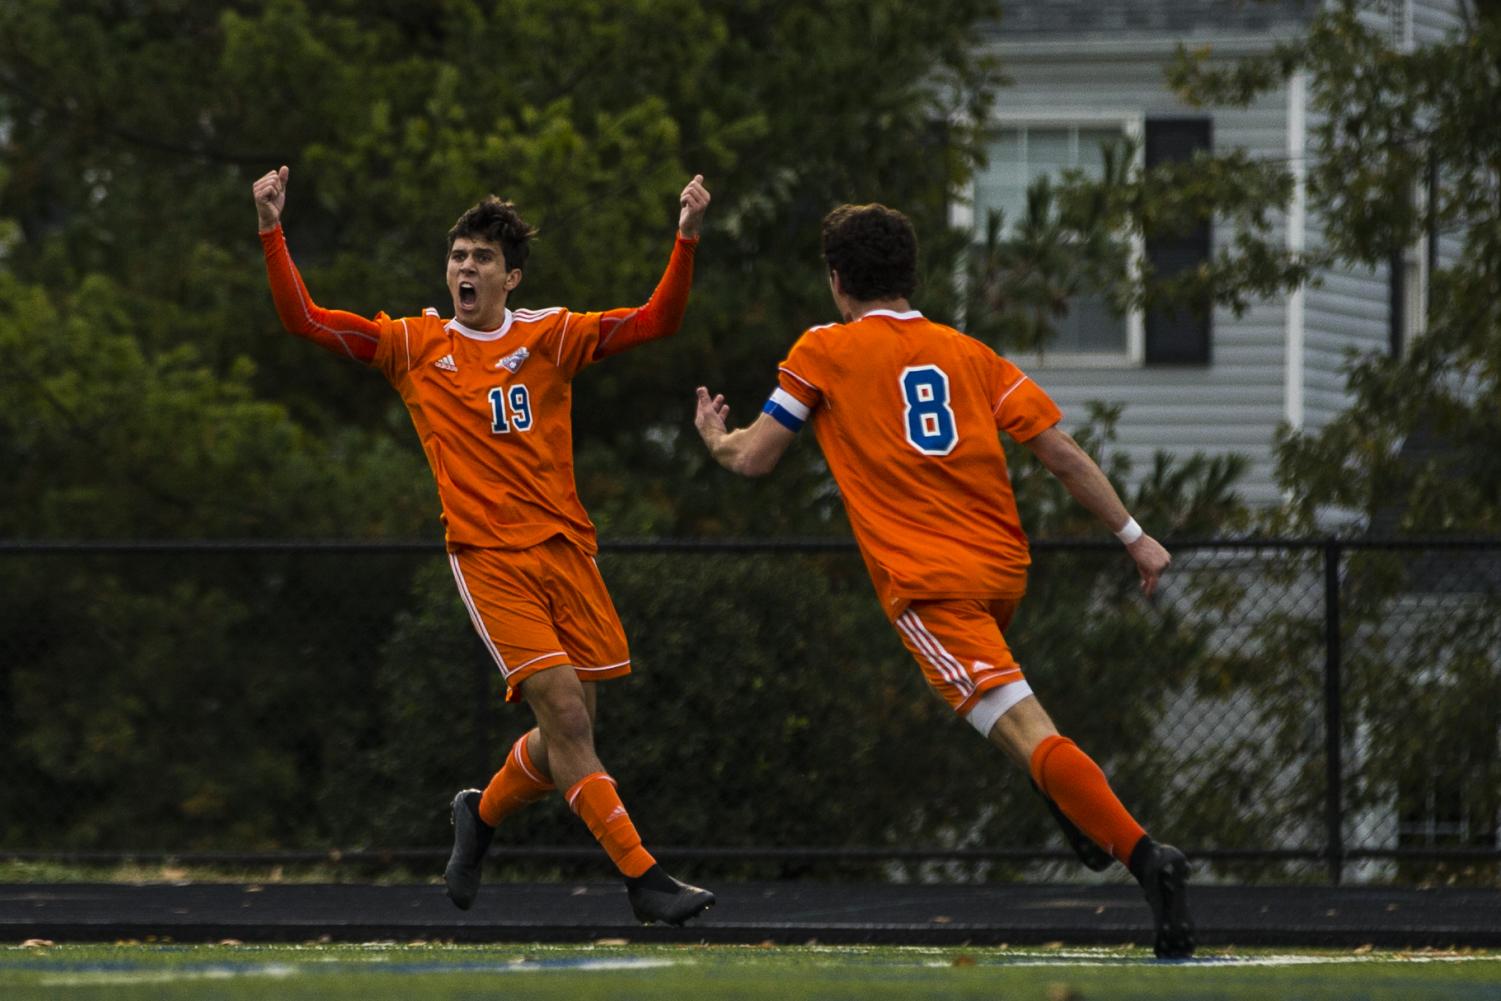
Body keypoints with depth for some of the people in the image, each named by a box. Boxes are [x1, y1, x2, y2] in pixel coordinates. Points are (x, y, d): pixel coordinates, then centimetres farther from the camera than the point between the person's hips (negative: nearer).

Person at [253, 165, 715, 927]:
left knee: (568, 731, 5)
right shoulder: (412, 345, 8)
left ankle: (482, 813, 34)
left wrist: (686, 240, -11)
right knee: (565, 712, -15)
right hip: (488, 558, -3)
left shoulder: (550, 337, 9)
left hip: (565, 550, 3)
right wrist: (272, 233, -4)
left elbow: (656, 321, 1)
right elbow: (302, 319, 6)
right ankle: (641, 878, -14)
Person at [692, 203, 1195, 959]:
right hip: (1004, 568, 6)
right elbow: (1061, 453, 8)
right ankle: (1074, 808, 17)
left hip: (929, 583, -6)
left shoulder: (823, 351, 5)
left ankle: (1142, 854, -35)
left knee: (1023, 728, -16)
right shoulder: (969, 354, 15)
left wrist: (714, 437, 31)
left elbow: (752, 459, 8)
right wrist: (1132, 535, 12)